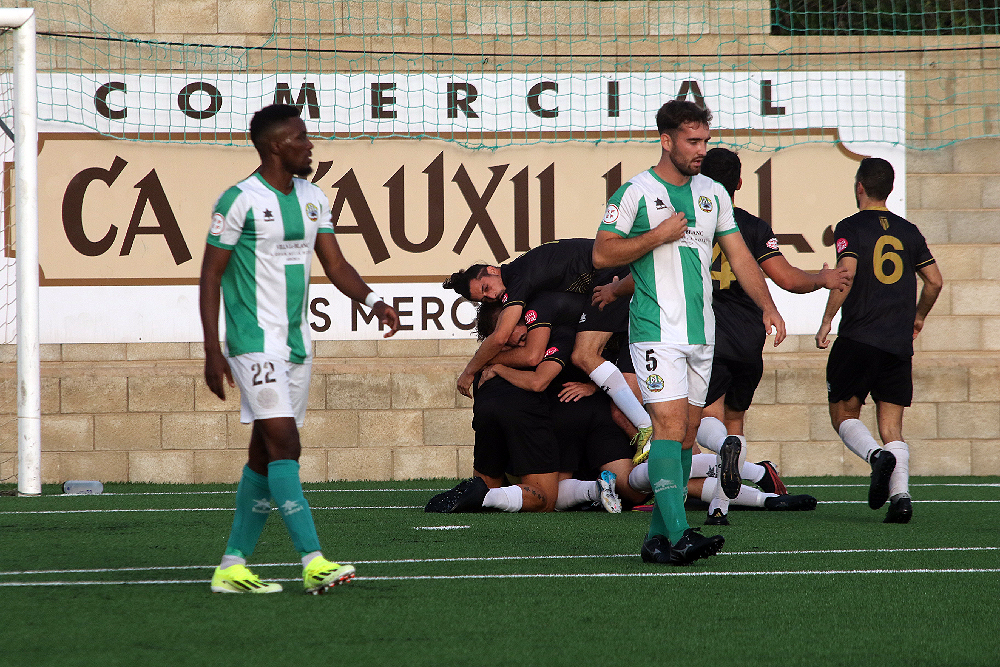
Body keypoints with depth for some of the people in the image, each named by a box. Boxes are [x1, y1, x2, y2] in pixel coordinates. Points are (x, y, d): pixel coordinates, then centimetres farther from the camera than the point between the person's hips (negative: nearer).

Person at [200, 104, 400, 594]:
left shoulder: (314, 199, 11)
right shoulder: (240, 201, -10)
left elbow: (336, 266, 13)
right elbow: (210, 276, -7)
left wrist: (373, 301, -6)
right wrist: (212, 352, -11)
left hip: (296, 342, 8)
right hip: (255, 341, -8)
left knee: (266, 454, 8)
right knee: (284, 444, -16)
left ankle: (232, 567, 14)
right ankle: (313, 563, -21)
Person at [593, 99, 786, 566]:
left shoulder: (713, 193, 12)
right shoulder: (635, 193, -6)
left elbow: (738, 254, 15)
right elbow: (602, 255, -7)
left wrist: (767, 305, 4)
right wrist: (657, 236, -15)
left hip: (701, 331, 7)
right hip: (656, 330, -7)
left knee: (687, 433, 6)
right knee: (670, 425, -16)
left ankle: (658, 536, 12)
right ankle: (677, 535, -22)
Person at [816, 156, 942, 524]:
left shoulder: (850, 228, -2)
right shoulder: (908, 231, 12)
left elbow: (847, 272, -16)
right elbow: (935, 281, 13)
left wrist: (827, 320, -8)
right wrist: (918, 317, 30)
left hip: (857, 339, -4)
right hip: (899, 343, 4)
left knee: (843, 414, 9)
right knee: (891, 424, 5)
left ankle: (877, 456, -20)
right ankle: (901, 492, -15)